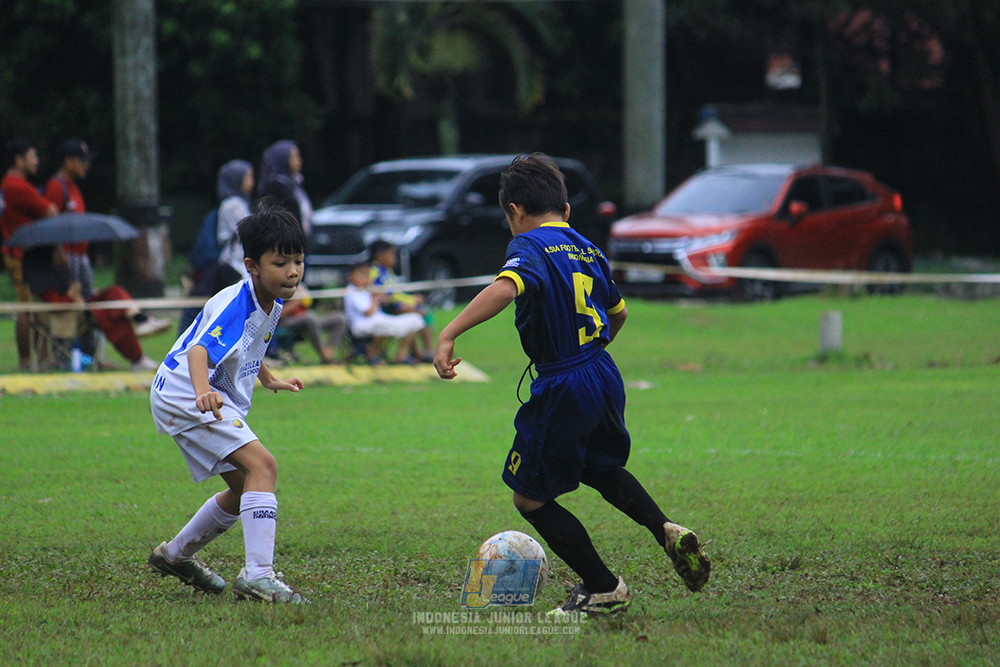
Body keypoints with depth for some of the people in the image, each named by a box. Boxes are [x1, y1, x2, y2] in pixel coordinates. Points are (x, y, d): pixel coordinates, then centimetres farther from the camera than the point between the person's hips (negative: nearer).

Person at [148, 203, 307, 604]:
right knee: (262, 465, -24)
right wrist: (203, 391, -60)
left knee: (244, 489, 20)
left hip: (217, 398, 10)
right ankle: (257, 575, -30)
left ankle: (175, 555, 38)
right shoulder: (235, 304, -26)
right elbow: (200, 350, -43)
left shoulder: (272, 303, 4)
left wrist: (269, 380, 33)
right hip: (183, 395, -10)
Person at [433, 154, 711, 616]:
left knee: (530, 498, 8)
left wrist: (449, 335, -37)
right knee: (602, 468, 34)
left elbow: (506, 287, -32)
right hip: (605, 377, 8)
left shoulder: (530, 246, -11)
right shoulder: (587, 250, 12)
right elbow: (617, 312, 26)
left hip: (562, 389, -8)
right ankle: (666, 530, 15)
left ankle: (604, 589, 11)